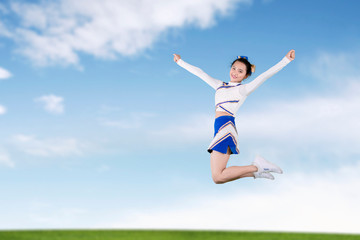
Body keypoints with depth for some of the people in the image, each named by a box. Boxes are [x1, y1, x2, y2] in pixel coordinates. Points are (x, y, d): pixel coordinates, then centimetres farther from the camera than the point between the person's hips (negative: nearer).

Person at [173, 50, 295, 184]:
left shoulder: (244, 89, 8)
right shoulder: (219, 85, 25)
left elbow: (265, 75, 0)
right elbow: (200, 73, 32)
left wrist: (286, 59, -8)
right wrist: (180, 62, 40)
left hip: (226, 125, -7)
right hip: (219, 127, 7)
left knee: (217, 177, -19)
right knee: (219, 176, -4)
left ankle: (257, 167, -8)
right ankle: (256, 172, 8)